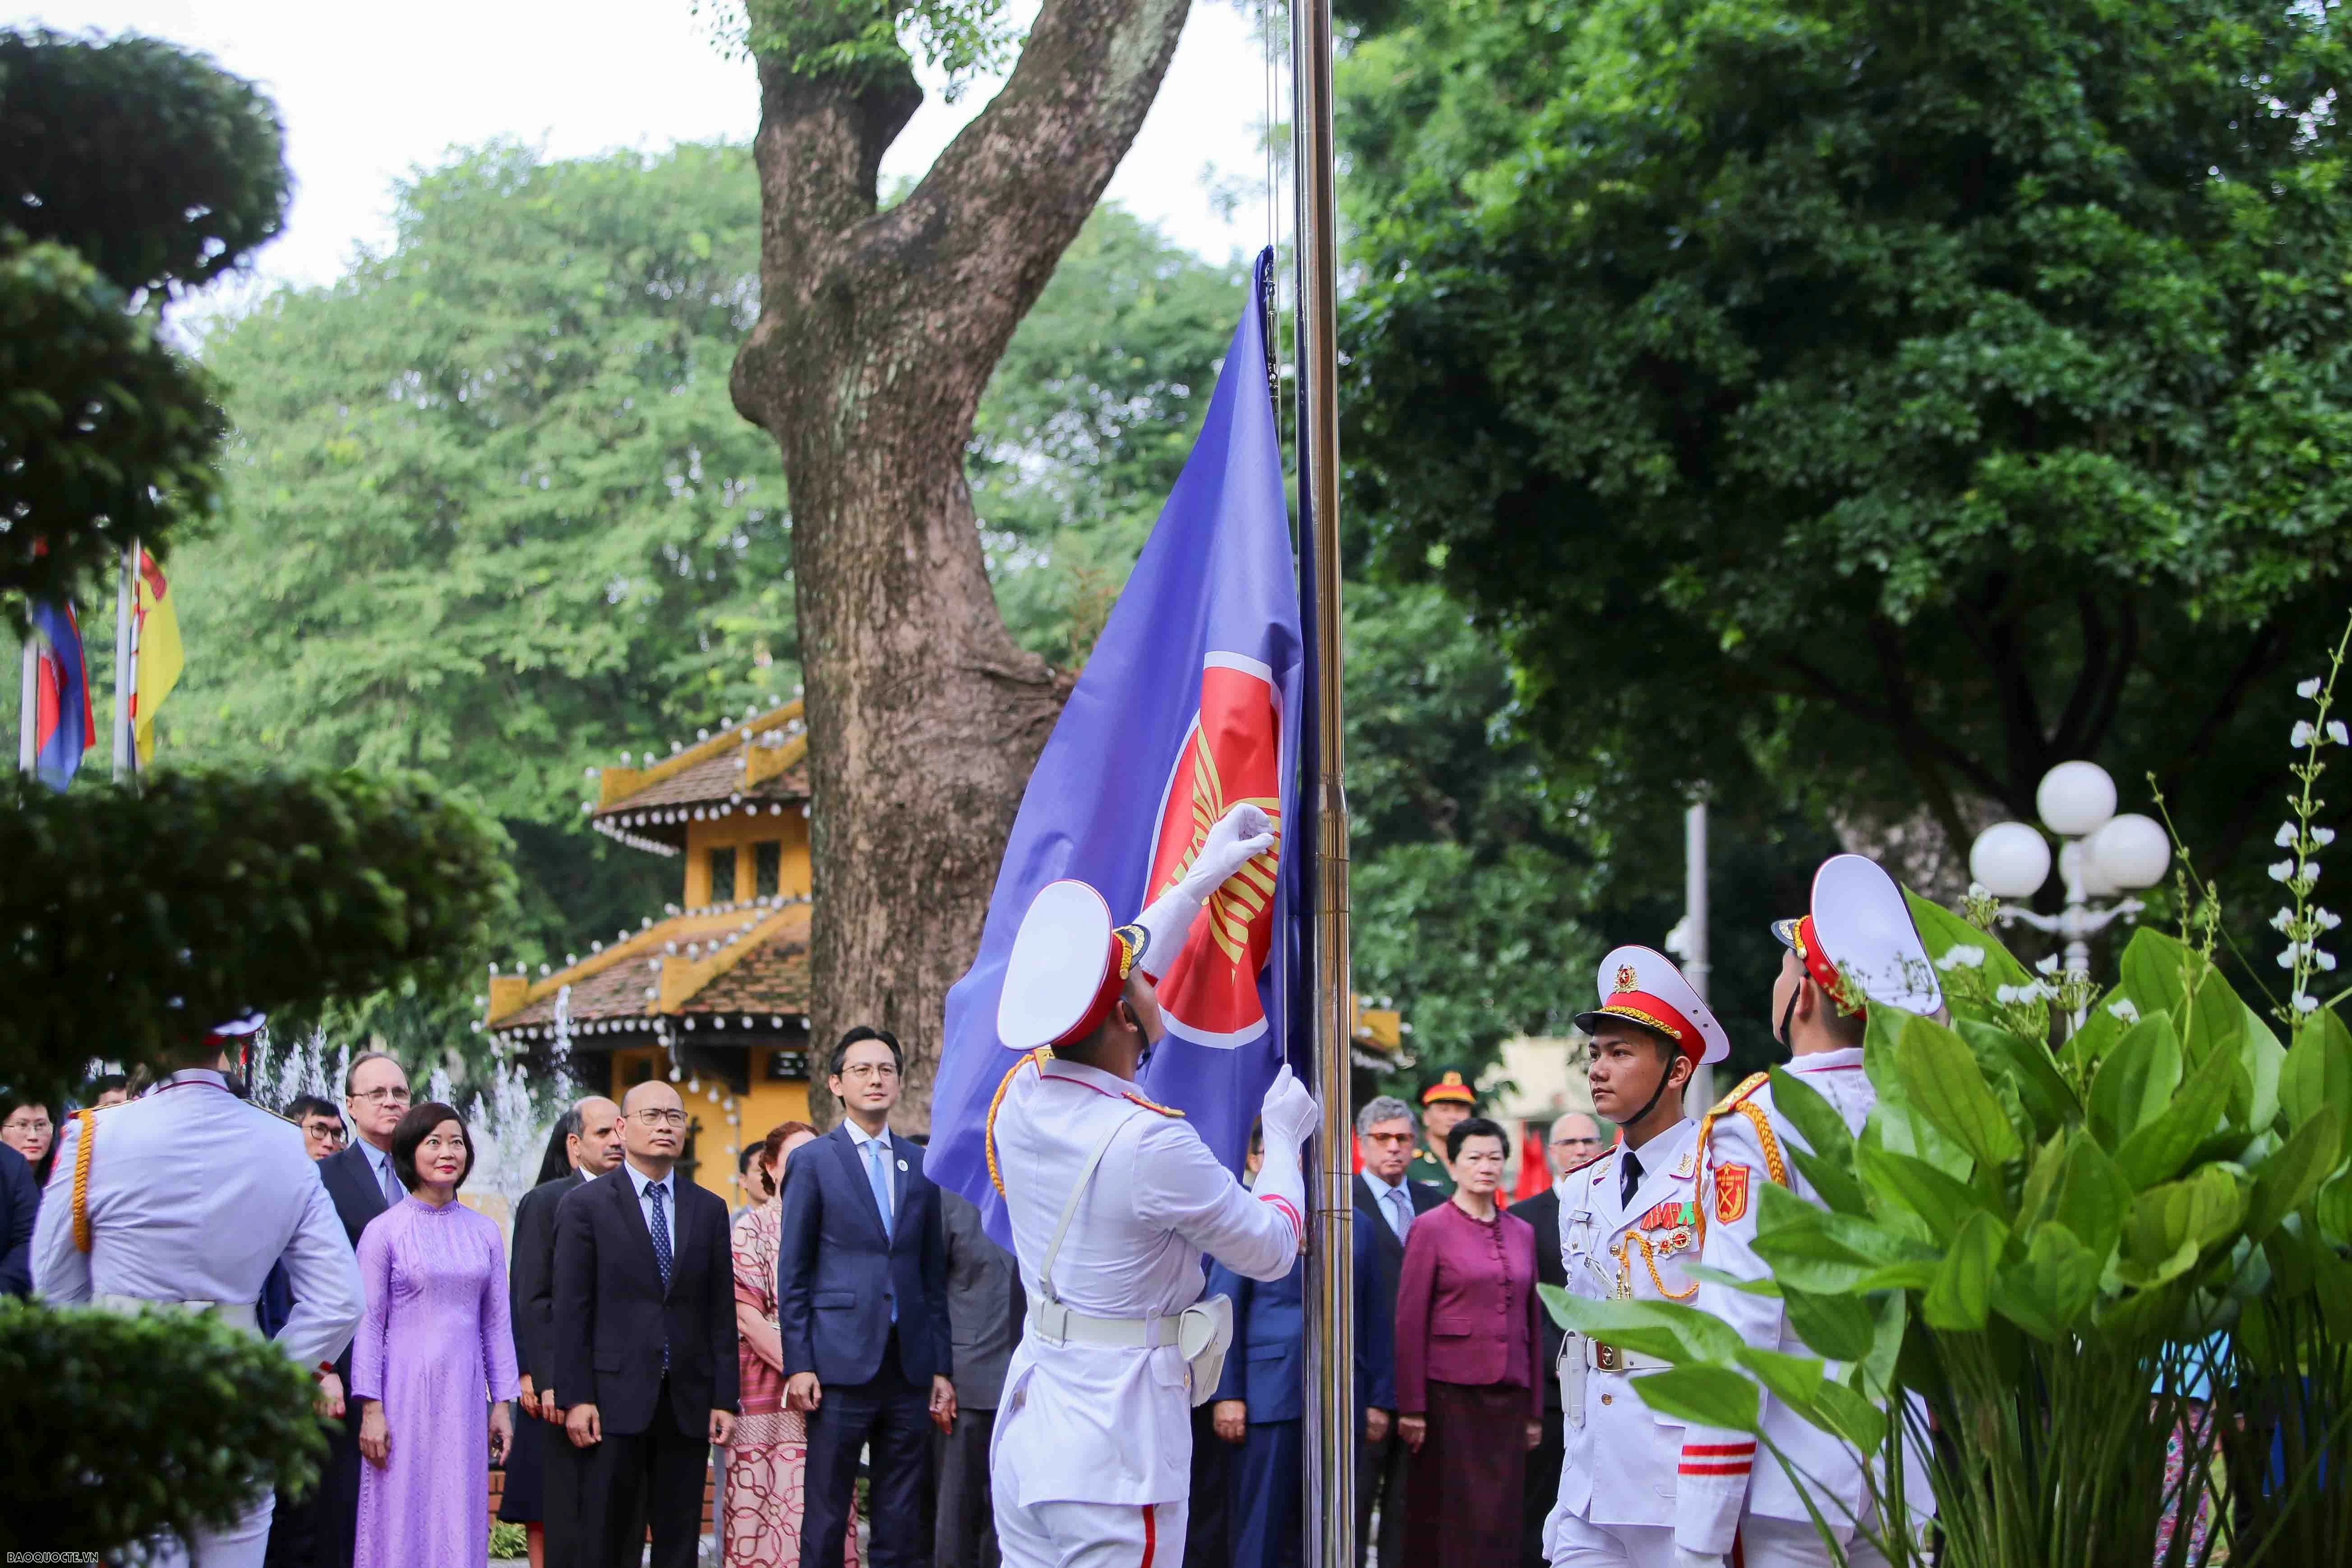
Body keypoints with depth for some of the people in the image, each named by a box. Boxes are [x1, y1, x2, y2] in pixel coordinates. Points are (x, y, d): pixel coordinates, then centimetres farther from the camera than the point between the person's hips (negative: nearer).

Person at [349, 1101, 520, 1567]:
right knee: (402, 1521, -2)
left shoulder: (484, 1231, 8)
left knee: (459, 1523, 3)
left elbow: (497, 1323, 12)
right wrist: (371, 1409, -7)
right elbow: (368, 1323, -2)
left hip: (464, 1397, 3)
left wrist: (503, 1403, 9)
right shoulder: (385, 1230, -2)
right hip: (405, 1393, -3)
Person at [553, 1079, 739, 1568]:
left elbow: (722, 1312, 11)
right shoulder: (584, 1206, 2)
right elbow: (570, 1311, -2)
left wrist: (725, 1399, 4)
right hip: (616, 1399, -3)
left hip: (688, 1402, 3)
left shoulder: (709, 1210, 13)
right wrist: (576, 1399, -10)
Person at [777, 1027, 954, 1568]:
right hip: (840, 1362, -4)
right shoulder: (813, 1163, 2)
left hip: (909, 1368, 4)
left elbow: (934, 1274, 14)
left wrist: (942, 1367, 8)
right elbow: (792, 1275, 0)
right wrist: (798, 1365, -7)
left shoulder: (919, 1164, 13)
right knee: (825, 1523, -2)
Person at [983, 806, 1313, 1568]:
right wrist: (1284, 1137, 13)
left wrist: (1198, 883, 29)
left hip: (1023, 1439, 8)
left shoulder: (1022, 1096, 1)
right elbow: (1271, 1248, -5)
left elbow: (1093, 991, 22)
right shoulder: (1150, 1143, -19)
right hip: (1115, 1460, -7)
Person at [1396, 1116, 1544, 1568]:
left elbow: (1532, 1322, 15)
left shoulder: (1522, 1233, 12)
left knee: (1501, 1517, 3)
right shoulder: (1430, 1229, -3)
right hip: (1450, 1393, -4)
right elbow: (1409, 1322, -5)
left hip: (1508, 1395, 4)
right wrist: (1411, 1408, -9)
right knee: (1445, 1517, -1)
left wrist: (1534, 1410, 12)